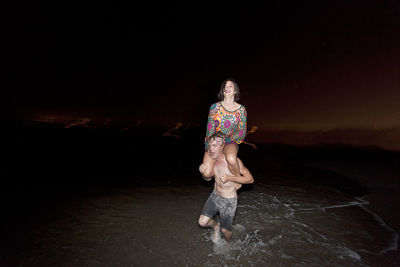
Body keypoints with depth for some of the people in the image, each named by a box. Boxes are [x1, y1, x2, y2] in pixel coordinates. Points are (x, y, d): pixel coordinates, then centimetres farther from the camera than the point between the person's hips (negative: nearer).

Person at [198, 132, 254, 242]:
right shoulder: (211, 160, -8)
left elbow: (250, 179, -19)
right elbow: (208, 178, 8)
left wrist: (230, 178, -30)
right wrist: (203, 173, -15)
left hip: (229, 200, -4)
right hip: (215, 196, 5)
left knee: (225, 229, 11)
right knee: (202, 222, 0)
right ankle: (216, 225, 34)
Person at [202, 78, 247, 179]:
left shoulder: (241, 109, 2)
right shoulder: (215, 107, 2)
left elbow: (242, 132, 1)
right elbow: (210, 128, -2)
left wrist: (228, 140, -13)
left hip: (230, 142, -1)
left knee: (231, 159, -38)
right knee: (206, 173, -19)